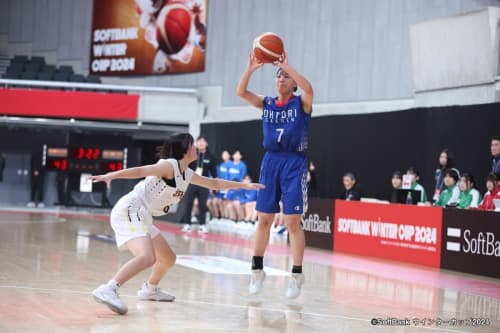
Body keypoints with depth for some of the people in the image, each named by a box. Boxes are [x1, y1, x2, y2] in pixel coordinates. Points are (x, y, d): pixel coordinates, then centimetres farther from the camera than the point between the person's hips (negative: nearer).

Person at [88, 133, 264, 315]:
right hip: (129, 211, -10)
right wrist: (110, 176, -39)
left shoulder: (187, 174, 16)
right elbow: (139, 171, -25)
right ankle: (108, 291, -42)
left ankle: (149, 289, 45)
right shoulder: (170, 165, -11)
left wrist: (244, 185, 37)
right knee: (147, 258, -32)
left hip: (141, 217, 10)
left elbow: (214, 183, 31)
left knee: (168, 259, 22)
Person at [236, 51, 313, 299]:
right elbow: (241, 92, -3)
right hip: (270, 162, 4)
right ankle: (257, 270, 18)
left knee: (293, 222, -5)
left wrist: (287, 66, -27)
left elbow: (309, 89, -24)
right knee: (264, 219, 7)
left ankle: (296, 275, 2)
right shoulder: (266, 104, 10)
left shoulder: (301, 103, -1)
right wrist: (250, 69, -18)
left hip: (294, 164, -4)